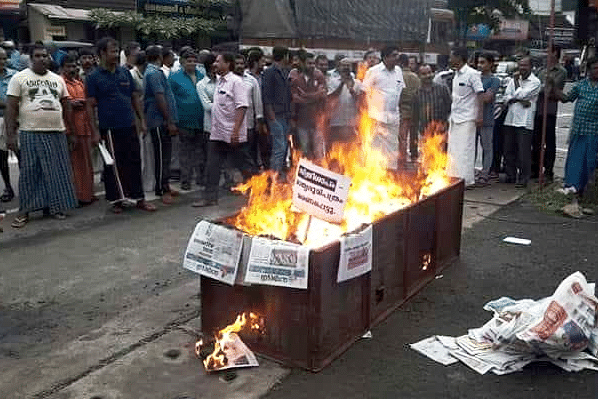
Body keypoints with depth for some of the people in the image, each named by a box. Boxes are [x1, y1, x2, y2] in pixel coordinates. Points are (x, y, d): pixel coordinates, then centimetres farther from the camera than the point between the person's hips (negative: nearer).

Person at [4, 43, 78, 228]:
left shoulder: (57, 79, 13)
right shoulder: (19, 78, 2)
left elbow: (66, 107, 16)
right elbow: (11, 108, -2)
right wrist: (10, 135, -10)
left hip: (56, 133, 4)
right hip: (30, 133, -3)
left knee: (56, 172, 6)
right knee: (30, 173, 0)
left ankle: (53, 206, 18)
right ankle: (24, 211, 9)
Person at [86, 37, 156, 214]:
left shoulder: (125, 73, 10)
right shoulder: (94, 78, -2)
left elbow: (135, 98, 14)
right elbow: (90, 105, -3)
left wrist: (142, 121, 8)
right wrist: (95, 131, -9)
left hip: (129, 126, 4)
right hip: (109, 128, -4)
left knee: (134, 163, 7)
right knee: (112, 166, 4)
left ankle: (139, 198, 15)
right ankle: (116, 200, 15)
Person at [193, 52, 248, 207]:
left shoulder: (236, 81, -11)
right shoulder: (219, 81, 15)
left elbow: (242, 107, -18)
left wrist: (235, 130, -25)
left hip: (232, 134, -8)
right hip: (217, 133, 8)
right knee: (213, 167, 8)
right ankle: (210, 197, 14)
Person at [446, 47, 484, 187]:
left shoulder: (472, 74, -11)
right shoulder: (456, 74, 12)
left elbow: (480, 95, -13)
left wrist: (479, 116, -17)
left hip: (466, 118, -8)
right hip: (455, 117, 8)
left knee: (465, 150, -5)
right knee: (453, 149, 11)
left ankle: (467, 180, 2)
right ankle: (453, 177, 20)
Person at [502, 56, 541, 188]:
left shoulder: (535, 82, -2)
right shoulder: (514, 79, 16)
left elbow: (520, 95, -13)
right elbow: (507, 97, 6)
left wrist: (516, 80, -2)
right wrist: (521, 101, -10)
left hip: (525, 121, -5)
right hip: (510, 119, 6)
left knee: (523, 151, -5)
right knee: (509, 150, 9)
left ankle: (523, 178, 2)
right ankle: (510, 175, 20)